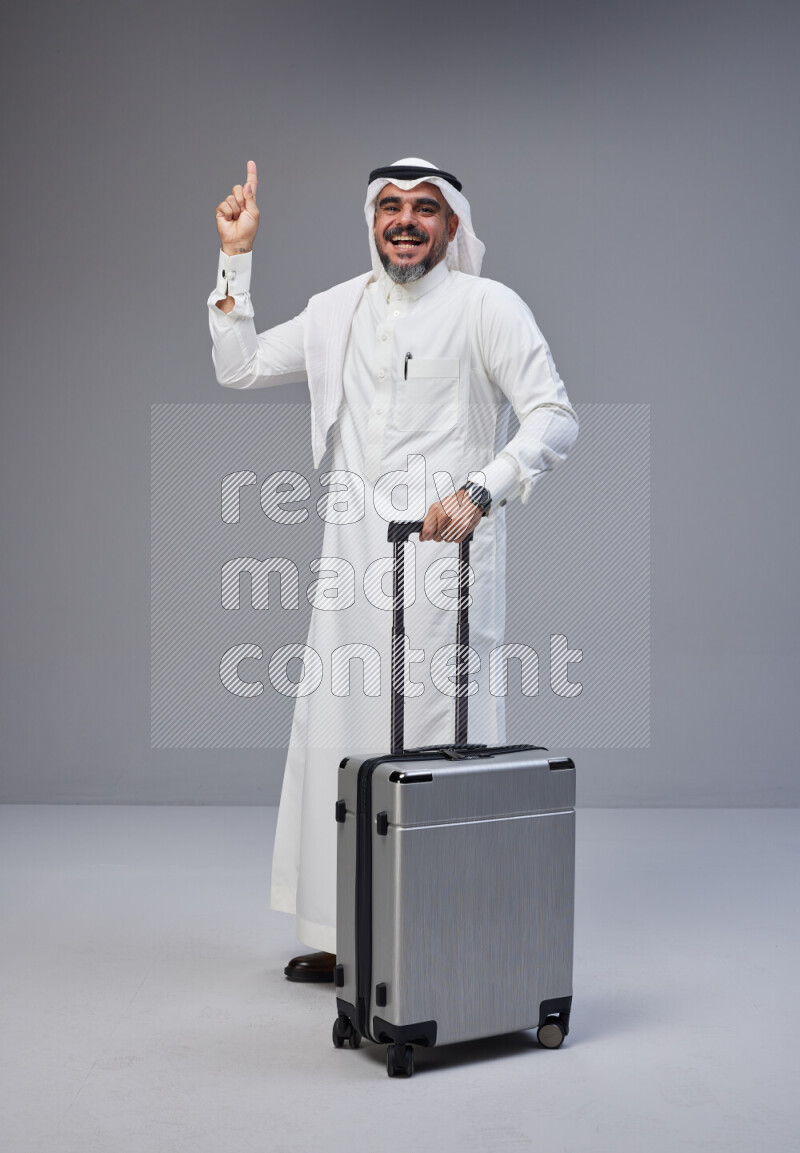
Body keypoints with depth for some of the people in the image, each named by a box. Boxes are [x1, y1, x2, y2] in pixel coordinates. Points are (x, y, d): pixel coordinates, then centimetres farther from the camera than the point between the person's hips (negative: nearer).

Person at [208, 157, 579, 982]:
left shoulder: (487, 307, -2)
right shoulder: (339, 309, 15)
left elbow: (554, 418, -10)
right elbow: (238, 366, 22)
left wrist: (477, 492, -24)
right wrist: (235, 256, 16)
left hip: (445, 556, -5)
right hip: (352, 559, 6)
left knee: (443, 744, -6)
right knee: (337, 743, 8)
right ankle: (343, 937, 21)